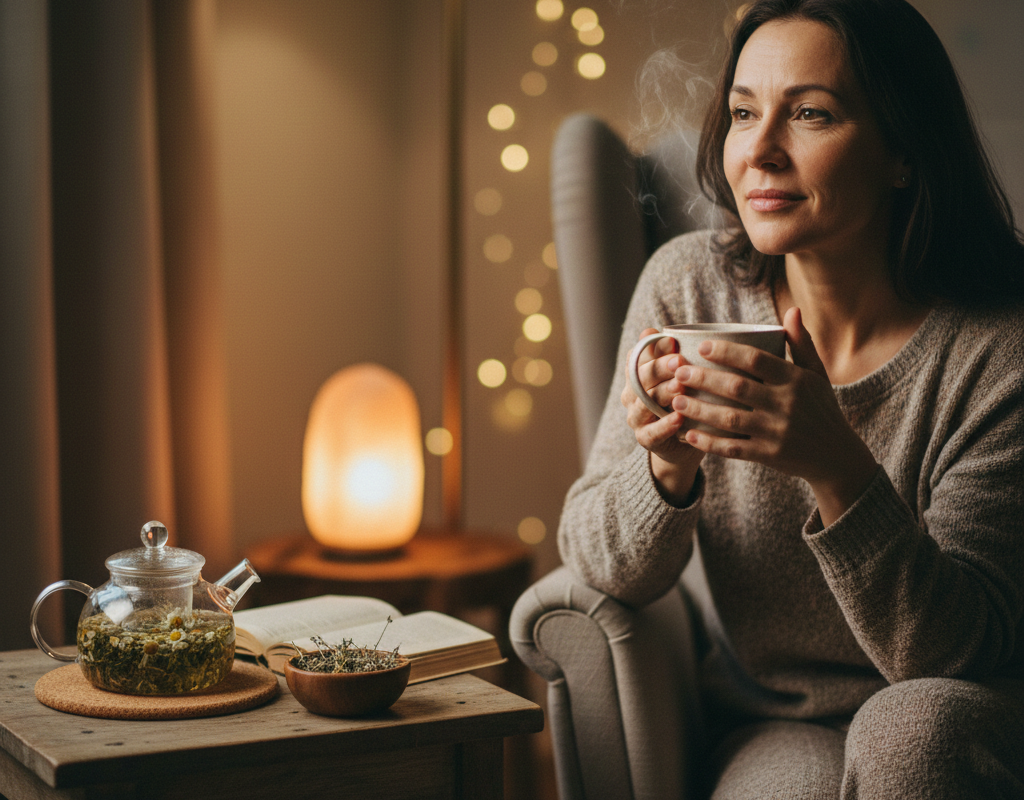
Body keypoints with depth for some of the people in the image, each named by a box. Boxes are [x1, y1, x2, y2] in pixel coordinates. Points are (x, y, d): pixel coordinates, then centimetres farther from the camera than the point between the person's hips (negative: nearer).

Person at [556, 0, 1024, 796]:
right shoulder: (689, 286, -8)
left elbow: (960, 649, -21)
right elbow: (601, 565, -5)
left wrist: (838, 467, -37)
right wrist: (667, 467, -28)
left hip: (945, 731, -1)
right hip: (769, 726, 1)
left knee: (912, 726, -33)